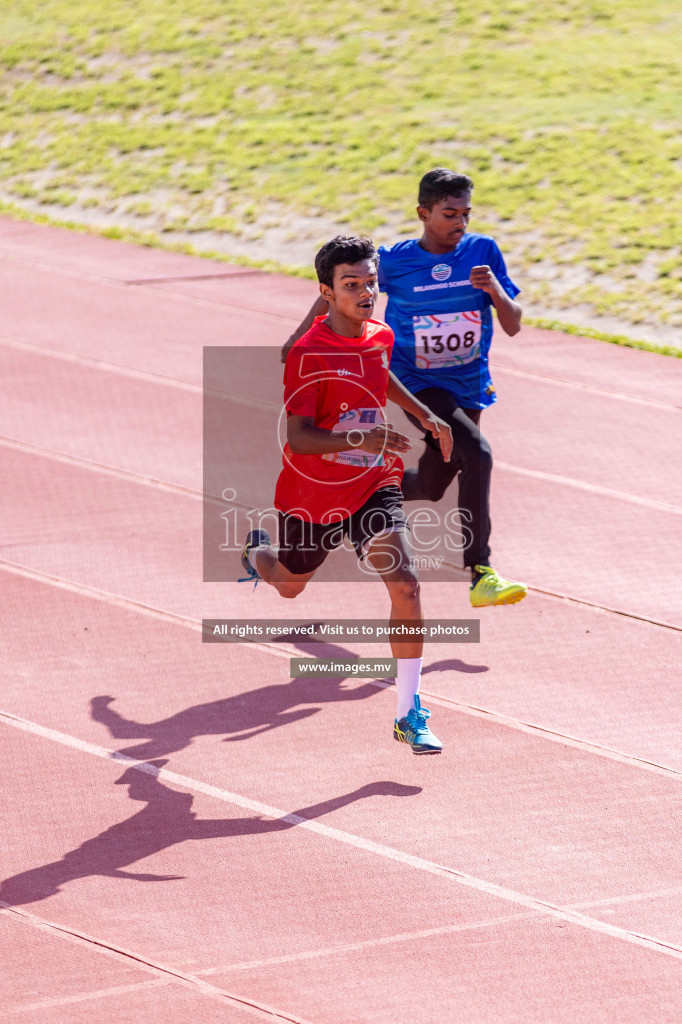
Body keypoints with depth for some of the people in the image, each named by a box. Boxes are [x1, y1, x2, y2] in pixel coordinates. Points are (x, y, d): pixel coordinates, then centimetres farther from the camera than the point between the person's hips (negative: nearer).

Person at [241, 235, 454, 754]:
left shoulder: (381, 336, -3)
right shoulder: (308, 355, -24)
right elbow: (298, 438, -29)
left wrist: (425, 415, 20)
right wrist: (360, 439, -42)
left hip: (373, 486, 3)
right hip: (311, 492, -3)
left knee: (405, 584, -18)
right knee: (290, 583, 24)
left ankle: (409, 713, -13)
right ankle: (256, 552, 64)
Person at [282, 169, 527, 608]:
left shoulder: (483, 251, -4)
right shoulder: (394, 261, -10)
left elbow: (513, 326, -4)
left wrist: (496, 289, -23)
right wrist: (300, 336, 6)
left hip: (468, 388, 5)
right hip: (418, 385, -5)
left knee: (429, 489, 16)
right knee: (477, 453, -28)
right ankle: (481, 576, -29)